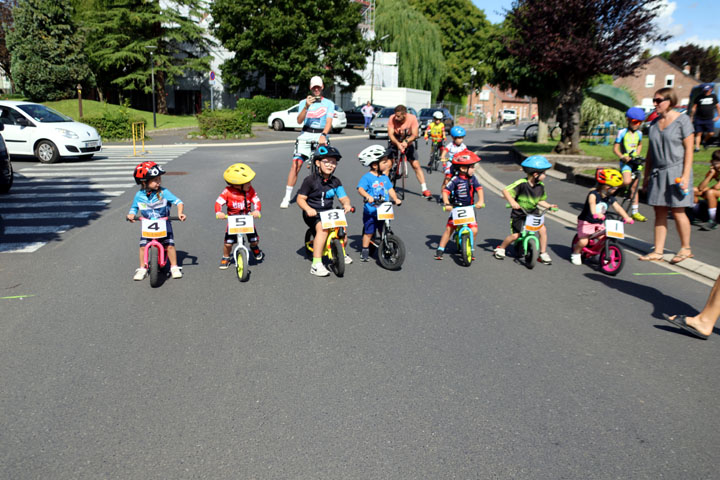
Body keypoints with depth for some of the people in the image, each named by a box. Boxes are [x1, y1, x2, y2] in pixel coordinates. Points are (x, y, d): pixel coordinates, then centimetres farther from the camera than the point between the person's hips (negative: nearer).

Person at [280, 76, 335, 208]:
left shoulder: (329, 103, 9)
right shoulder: (303, 102, 11)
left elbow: (329, 121, -4)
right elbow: (299, 120, -3)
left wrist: (323, 135, -21)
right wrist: (306, 106, -19)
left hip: (321, 136, 0)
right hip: (305, 135, 0)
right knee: (296, 165, -10)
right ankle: (287, 197, -9)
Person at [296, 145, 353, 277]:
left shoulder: (335, 182, 9)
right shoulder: (310, 180, -7)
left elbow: (343, 197, 5)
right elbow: (300, 198, -7)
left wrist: (346, 204, -20)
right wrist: (308, 209, -26)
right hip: (313, 214, -5)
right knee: (322, 228, -32)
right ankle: (316, 264, -33)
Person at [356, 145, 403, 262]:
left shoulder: (384, 177, 8)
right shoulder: (367, 177, -12)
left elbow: (390, 189, 9)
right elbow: (360, 189, -23)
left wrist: (395, 199, -7)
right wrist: (368, 196, -41)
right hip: (370, 211, -5)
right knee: (369, 232, 3)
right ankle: (365, 252, 17)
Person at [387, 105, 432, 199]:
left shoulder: (412, 118, -22)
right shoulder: (392, 119, -23)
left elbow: (415, 134, -26)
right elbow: (390, 134, -27)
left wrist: (406, 141, -46)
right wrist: (398, 144, -46)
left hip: (408, 144, 0)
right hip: (395, 143, 0)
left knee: (416, 166, -4)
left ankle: (424, 189, 0)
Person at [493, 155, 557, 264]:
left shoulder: (540, 186, -2)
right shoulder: (521, 183, -21)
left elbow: (540, 201, 11)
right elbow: (505, 191, -25)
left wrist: (548, 206, -5)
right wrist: (512, 202, -40)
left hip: (533, 214, 5)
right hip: (518, 215, -5)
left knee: (543, 230, -12)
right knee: (515, 235, -7)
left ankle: (543, 254, 4)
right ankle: (500, 248, 21)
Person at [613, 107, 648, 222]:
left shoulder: (639, 133, 8)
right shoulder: (622, 132, -7)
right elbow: (615, 149, -8)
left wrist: (637, 155, 12)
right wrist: (622, 156, -24)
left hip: (635, 161, 5)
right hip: (625, 162, -5)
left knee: (634, 187, 7)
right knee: (627, 182, -30)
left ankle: (635, 212, 11)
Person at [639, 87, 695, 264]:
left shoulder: (682, 120, -6)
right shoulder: (654, 122, 11)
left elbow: (689, 150, -9)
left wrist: (685, 175, -15)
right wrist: (647, 174, 14)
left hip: (676, 171, -5)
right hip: (658, 172, 5)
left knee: (677, 211, -1)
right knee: (659, 212, 5)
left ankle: (685, 248, 16)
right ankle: (658, 251, 9)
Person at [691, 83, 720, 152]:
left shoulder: (713, 96, 7)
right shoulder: (699, 97, 2)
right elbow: (694, 108, 4)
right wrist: (691, 117, 1)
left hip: (709, 119, 1)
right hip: (699, 119, -1)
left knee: (711, 133, -7)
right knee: (699, 133, -1)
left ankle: (704, 141, 22)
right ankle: (697, 147, 5)